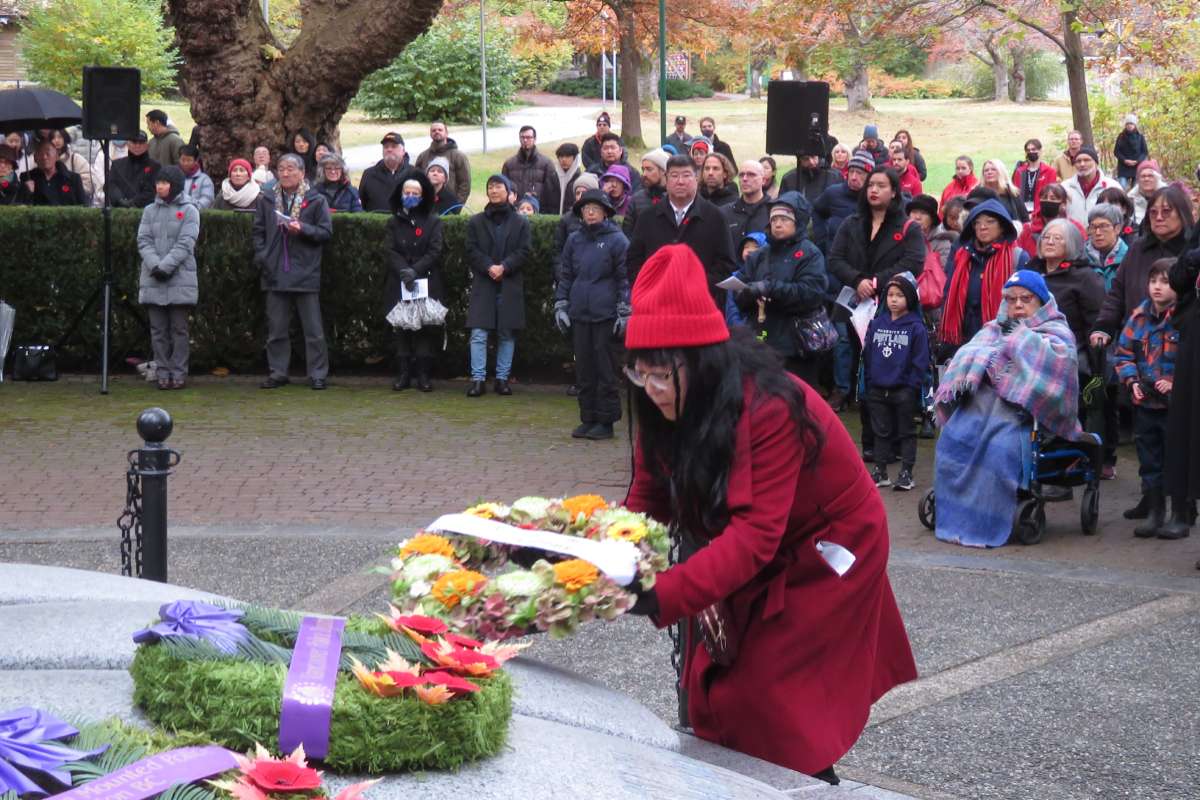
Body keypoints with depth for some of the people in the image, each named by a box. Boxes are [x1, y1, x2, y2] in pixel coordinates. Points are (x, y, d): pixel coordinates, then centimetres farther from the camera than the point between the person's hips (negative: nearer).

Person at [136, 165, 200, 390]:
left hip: (180, 280, -3)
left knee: (179, 329, 0)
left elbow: (185, 244, -7)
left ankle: (179, 373, 3)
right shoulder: (150, 211, 13)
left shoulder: (189, 210, 2)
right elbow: (143, 241, 5)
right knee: (158, 330, 3)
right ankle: (163, 373, 7)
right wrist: (154, 265, -12)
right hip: (152, 280, 3)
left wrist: (165, 266, -16)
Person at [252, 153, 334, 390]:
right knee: (276, 328, 8)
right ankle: (278, 372, 16)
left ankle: (317, 374, 7)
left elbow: (326, 232, -2)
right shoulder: (267, 200, 9)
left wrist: (302, 229, -16)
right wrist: (261, 256, 0)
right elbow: (258, 231, 14)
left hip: (305, 273, -3)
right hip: (275, 273, 3)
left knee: (313, 329, 0)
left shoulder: (316, 200, 0)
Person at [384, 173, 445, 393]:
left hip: (426, 283, -2)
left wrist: (415, 270, -15)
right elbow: (391, 251, 2)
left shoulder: (433, 222, 5)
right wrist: (404, 270, -16)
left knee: (425, 329, -4)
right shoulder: (393, 222, 11)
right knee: (401, 329, 1)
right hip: (399, 285, 2)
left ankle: (423, 375, 0)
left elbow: (435, 252, -3)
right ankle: (403, 374, 5)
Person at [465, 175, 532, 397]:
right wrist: (489, 267, -13)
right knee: (479, 334, -7)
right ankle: (477, 379, -5)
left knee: (507, 335, 4)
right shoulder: (476, 222, 9)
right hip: (483, 285, 0)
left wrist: (504, 267, -14)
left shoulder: (520, 222, 7)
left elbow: (524, 252, 1)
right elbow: (471, 251, 2)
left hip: (510, 285, 0)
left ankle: (502, 378, 11)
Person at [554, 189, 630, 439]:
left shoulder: (616, 240, -2)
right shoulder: (574, 240, 11)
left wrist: (624, 313, -6)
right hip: (579, 314, 5)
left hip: (605, 315, -5)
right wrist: (560, 306, 9)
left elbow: (625, 278, -2)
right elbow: (565, 275, 16)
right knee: (584, 368, 8)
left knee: (605, 368, -1)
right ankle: (588, 419, 15)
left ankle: (606, 421, 5)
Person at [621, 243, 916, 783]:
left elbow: (754, 535, -42)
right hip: (752, 559, 7)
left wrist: (659, 599, -52)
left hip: (825, 553, -7)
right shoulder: (667, 406, -12)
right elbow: (648, 504, -10)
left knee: (765, 700, -9)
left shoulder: (769, 410, -34)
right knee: (709, 689, 5)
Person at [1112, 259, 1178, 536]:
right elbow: (1123, 352, 11)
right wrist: (1132, 380, -3)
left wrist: (1176, 382, -17)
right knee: (1149, 458, 11)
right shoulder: (1140, 316, 5)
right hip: (1144, 400, 5)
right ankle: (1154, 510, 20)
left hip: (1176, 402, -5)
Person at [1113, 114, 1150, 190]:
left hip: (1137, 167, 0)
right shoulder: (1121, 136, 6)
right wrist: (1124, 160, -13)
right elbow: (1116, 151, 3)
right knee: (1122, 187, -15)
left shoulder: (1140, 137, 5)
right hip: (1123, 167, 0)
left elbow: (1145, 152, 4)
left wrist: (1137, 161, -13)